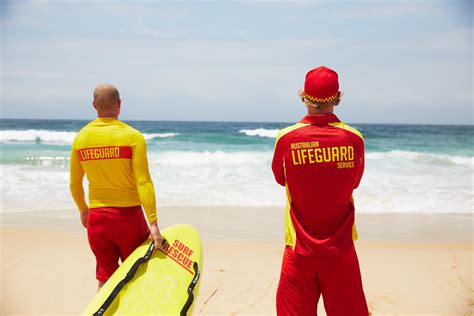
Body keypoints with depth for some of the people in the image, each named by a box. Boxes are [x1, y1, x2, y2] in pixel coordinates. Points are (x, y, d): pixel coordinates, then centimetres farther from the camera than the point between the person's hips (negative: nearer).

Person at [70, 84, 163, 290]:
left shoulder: (81, 137, 2)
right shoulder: (133, 136, -11)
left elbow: (74, 184, 10)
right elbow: (143, 183, -16)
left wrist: (83, 211, 26)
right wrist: (153, 222, -14)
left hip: (96, 217, 4)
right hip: (128, 216, -3)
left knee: (105, 277, 14)